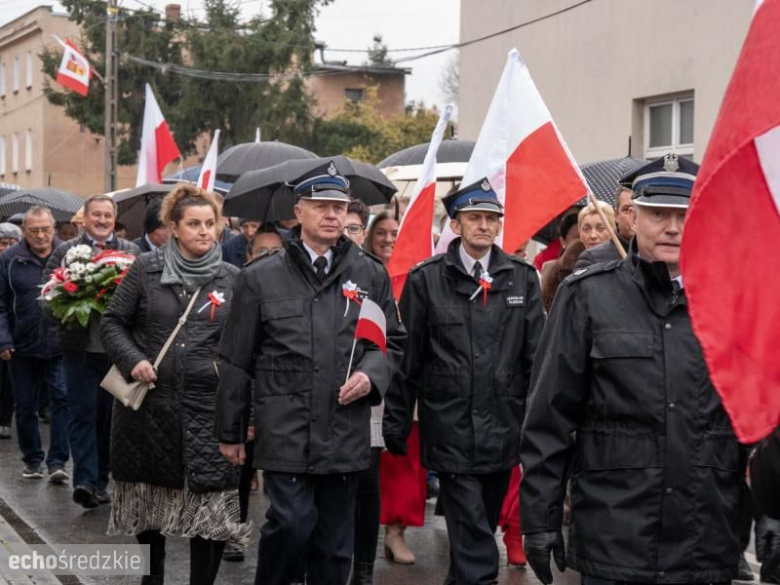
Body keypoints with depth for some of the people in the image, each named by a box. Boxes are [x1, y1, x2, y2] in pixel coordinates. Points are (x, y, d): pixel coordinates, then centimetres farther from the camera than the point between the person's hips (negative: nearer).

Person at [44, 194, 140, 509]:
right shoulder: (65, 251, 4)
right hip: (80, 348, -2)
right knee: (83, 413, -5)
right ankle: (85, 480, -8)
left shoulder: (131, 251, 7)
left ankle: (100, 480, 22)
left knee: (109, 415, 10)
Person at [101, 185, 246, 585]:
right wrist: (132, 360, -11)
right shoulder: (146, 269, 1)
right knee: (148, 503, 13)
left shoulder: (232, 279, 3)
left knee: (211, 507, -5)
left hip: (209, 410, -1)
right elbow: (113, 323, 6)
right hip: (149, 404, 1)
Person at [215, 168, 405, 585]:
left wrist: (371, 375, -6)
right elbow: (235, 362, 5)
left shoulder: (371, 275, 8)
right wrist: (229, 432, 7)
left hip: (346, 434, 3)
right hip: (284, 431, -3)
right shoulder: (260, 278, 1)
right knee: (292, 523, -13)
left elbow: (393, 341, 16)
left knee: (336, 542, 9)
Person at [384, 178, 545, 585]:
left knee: (484, 526, 17)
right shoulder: (425, 279, -2)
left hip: (504, 426, 3)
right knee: (473, 535, -6)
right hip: (451, 428, -3)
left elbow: (536, 354, 5)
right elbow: (406, 358, 1)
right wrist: (396, 424, 1)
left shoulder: (522, 277, 5)